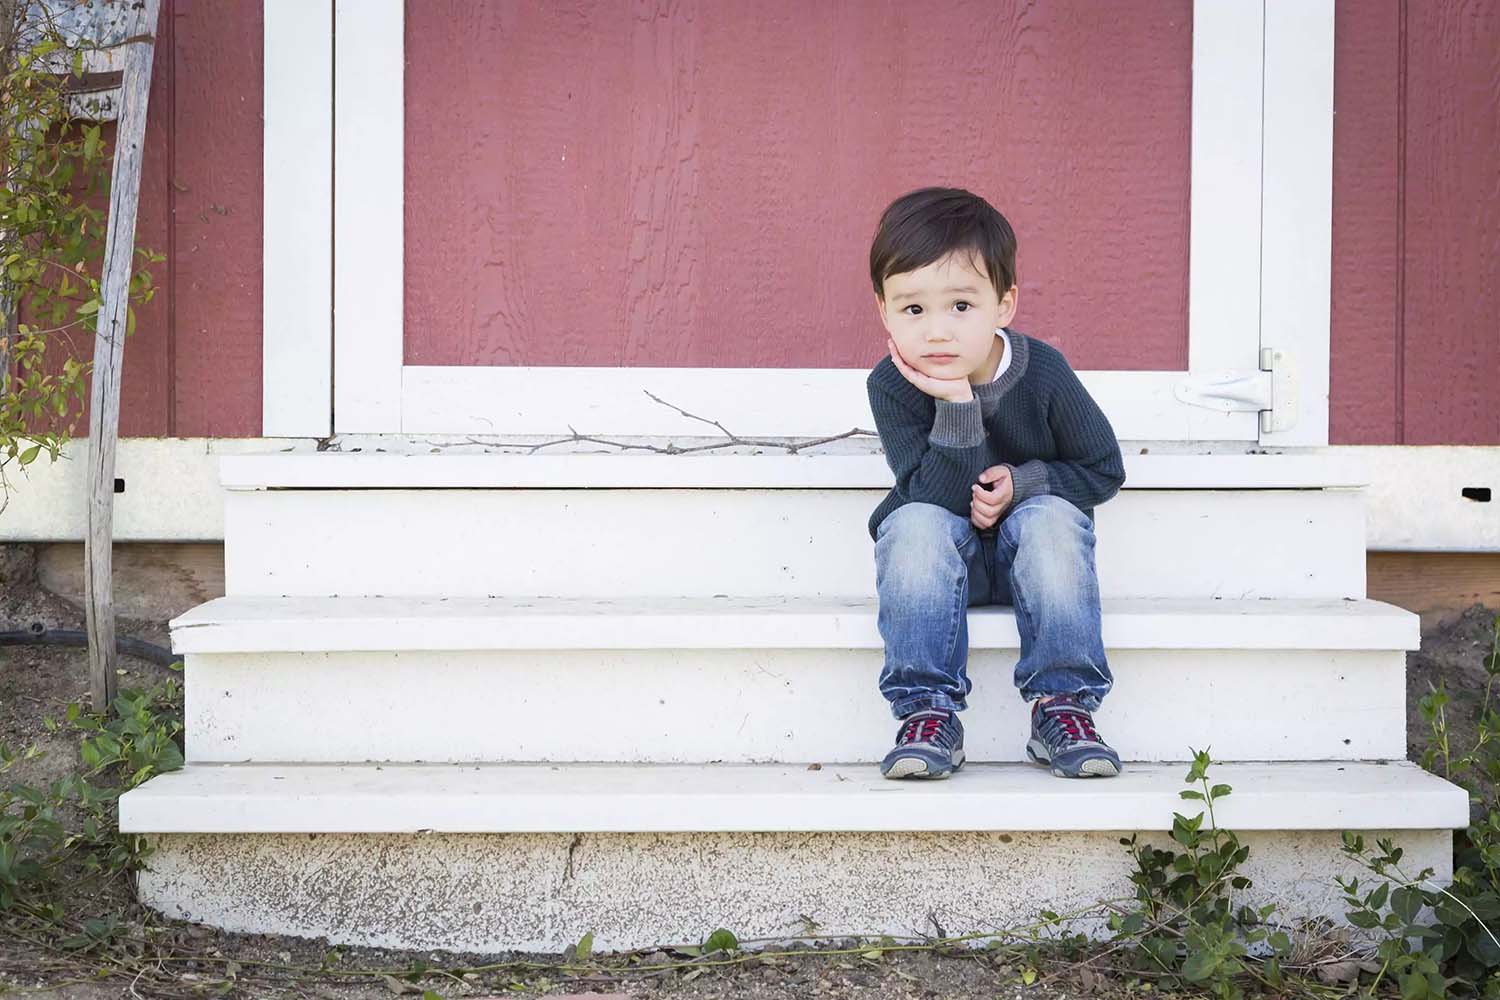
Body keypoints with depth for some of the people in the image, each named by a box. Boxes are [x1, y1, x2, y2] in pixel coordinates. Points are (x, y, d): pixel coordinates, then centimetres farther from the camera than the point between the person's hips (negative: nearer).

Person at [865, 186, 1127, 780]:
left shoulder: (1044, 375, -16)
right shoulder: (892, 387, -18)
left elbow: (1104, 471, -5)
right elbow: (938, 496, -25)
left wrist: (1023, 482, -22)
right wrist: (956, 406, -36)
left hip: (1026, 551, 0)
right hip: (940, 554, 0)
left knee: (1052, 517, -31)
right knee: (915, 523, -32)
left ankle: (1061, 704, -26)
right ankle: (928, 710, -29)